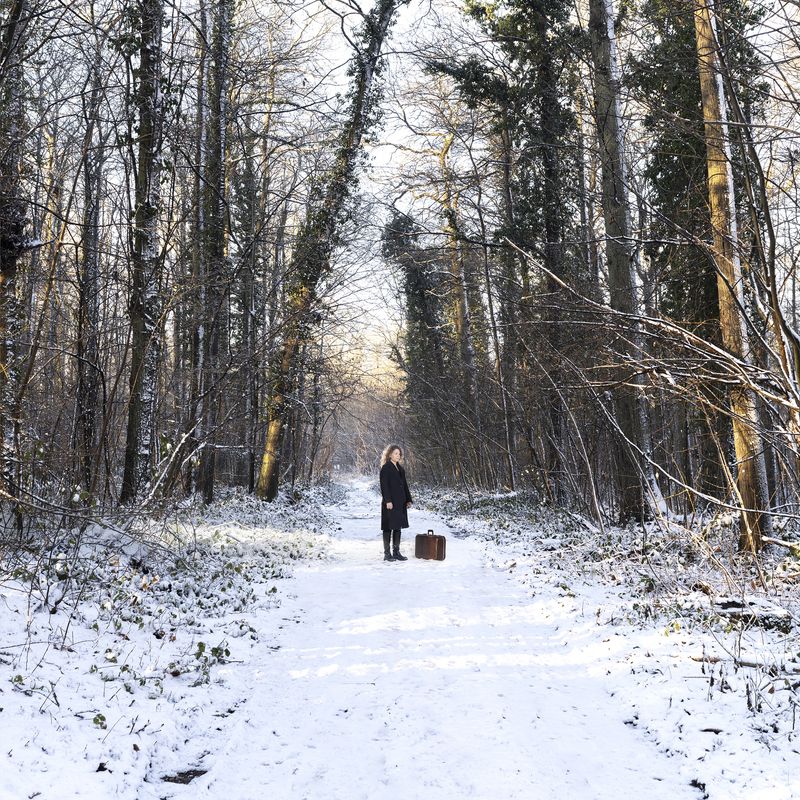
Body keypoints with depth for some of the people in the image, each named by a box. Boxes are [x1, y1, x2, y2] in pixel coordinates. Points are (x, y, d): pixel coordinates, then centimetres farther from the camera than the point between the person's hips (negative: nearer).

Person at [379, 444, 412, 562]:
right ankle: (387, 553, 3)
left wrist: (408, 499, 12)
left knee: (398, 527, 10)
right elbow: (384, 485, -14)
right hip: (390, 503, -8)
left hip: (400, 502, 8)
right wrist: (387, 501, -20)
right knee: (388, 528, -3)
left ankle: (396, 552, 17)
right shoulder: (385, 468, -8)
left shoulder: (400, 468, 16)